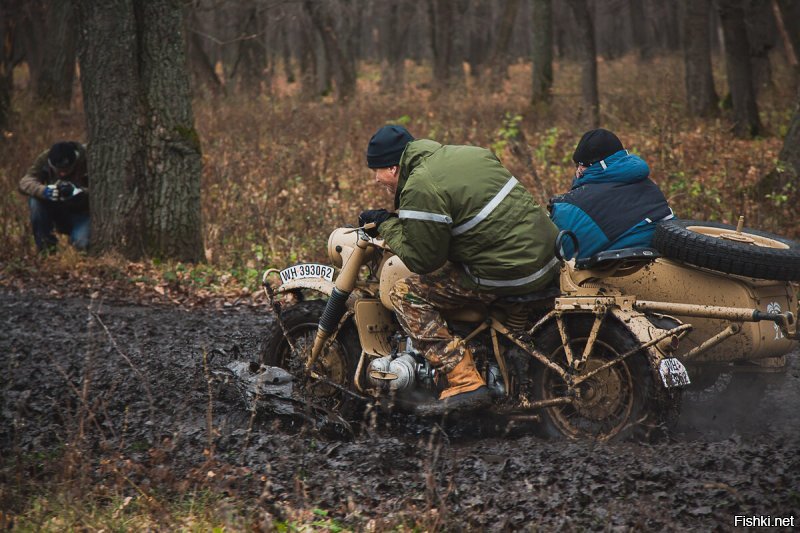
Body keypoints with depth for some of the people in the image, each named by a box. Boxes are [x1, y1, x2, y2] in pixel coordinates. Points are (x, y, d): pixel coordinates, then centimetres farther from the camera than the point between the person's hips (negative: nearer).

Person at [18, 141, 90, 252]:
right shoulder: (45, 159, -14)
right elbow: (24, 182, -24)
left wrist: (78, 192, -45)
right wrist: (43, 190, -44)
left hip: (80, 212, -3)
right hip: (56, 210, 3)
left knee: (82, 244, -30)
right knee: (35, 200, -27)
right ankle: (44, 242, -8)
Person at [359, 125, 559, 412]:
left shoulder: (421, 188, -15)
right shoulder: (466, 152, 13)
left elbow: (422, 260, -11)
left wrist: (386, 224, 2)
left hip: (509, 273, -10)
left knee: (406, 294, -3)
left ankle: (465, 382, -10)